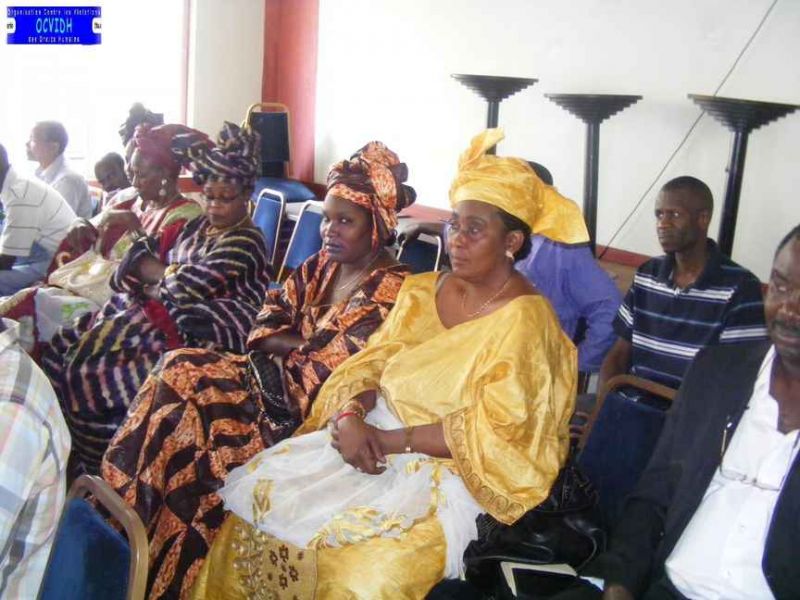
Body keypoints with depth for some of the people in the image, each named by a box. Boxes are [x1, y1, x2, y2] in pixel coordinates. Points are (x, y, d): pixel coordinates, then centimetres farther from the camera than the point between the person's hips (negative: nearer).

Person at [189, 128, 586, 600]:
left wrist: (389, 440, -18)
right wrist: (351, 415, -14)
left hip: (449, 471, -6)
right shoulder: (422, 291, 9)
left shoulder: (525, 320, -12)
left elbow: (492, 436, -17)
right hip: (371, 437, 6)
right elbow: (368, 364, 8)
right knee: (258, 496, -9)